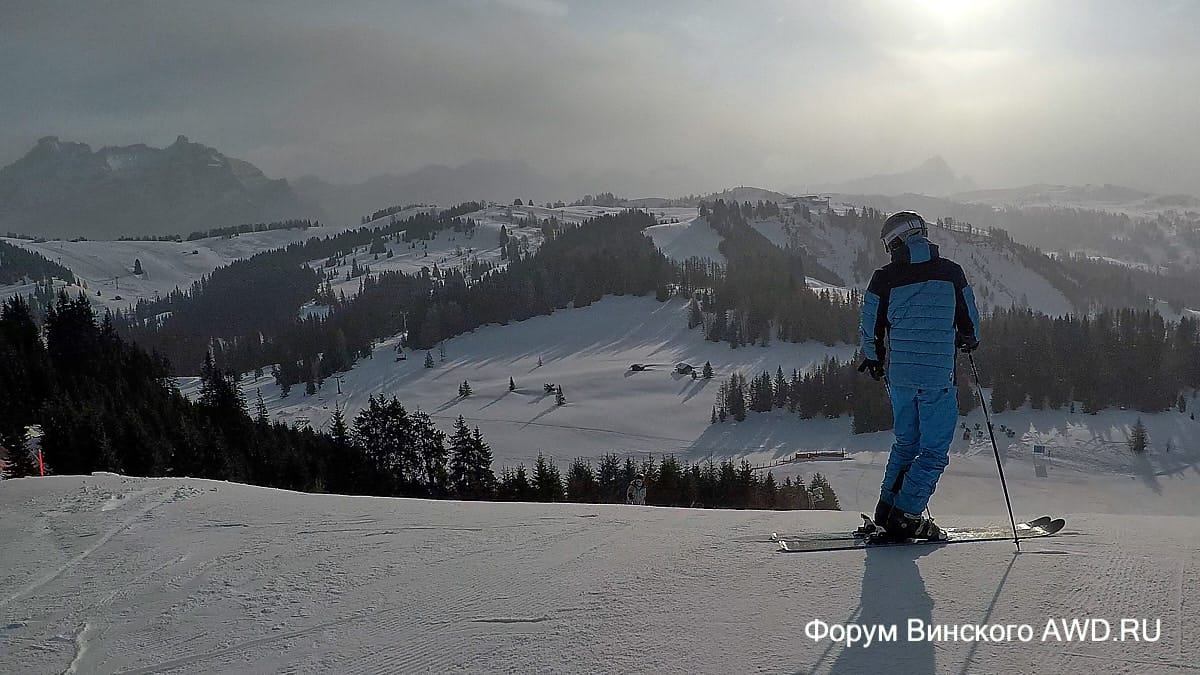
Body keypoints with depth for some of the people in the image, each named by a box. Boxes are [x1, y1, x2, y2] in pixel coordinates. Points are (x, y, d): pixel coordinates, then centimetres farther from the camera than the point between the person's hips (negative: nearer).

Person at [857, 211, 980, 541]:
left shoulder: (884, 278, -2)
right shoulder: (950, 272, -3)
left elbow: (871, 329, 5)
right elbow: (970, 321, 7)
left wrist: (874, 360, 24)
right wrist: (968, 340, 30)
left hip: (899, 374, 3)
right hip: (938, 375, -3)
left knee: (906, 442, 20)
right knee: (934, 451, 4)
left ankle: (888, 507, 20)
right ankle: (904, 514, -4)